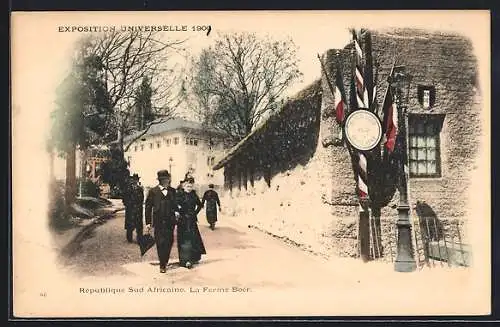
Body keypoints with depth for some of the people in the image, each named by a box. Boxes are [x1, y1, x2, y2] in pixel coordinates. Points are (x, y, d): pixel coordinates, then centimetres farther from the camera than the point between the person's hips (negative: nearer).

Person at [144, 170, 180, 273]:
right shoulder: (153, 191, 0)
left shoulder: (172, 191, 10)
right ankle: (162, 265, 5)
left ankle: (165, 261, 23)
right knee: (161, 243, -3)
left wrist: (176, 211, -1)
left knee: (169, 242, 4)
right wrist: (148, 222, -2)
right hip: (159, 222, -3)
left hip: (170, 221, 3)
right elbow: (148, 207, 1)